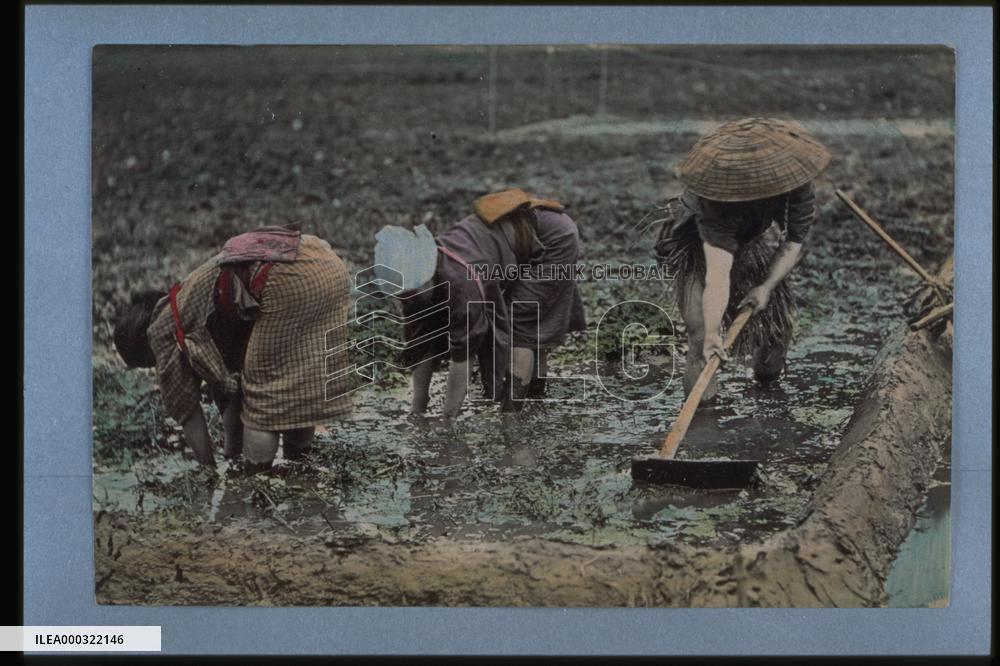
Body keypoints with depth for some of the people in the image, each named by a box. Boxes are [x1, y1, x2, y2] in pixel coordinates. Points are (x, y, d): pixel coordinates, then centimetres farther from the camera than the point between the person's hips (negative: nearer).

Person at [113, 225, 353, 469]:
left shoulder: (164, 329, 12)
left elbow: (186, 408, 16)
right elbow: (230, 380, 36)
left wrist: (209, 468, 26)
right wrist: (233, 449, 39)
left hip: (289, 281, -8)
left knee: (261, 371, 8)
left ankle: (259, 460, 10)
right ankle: (298, 450, 29)